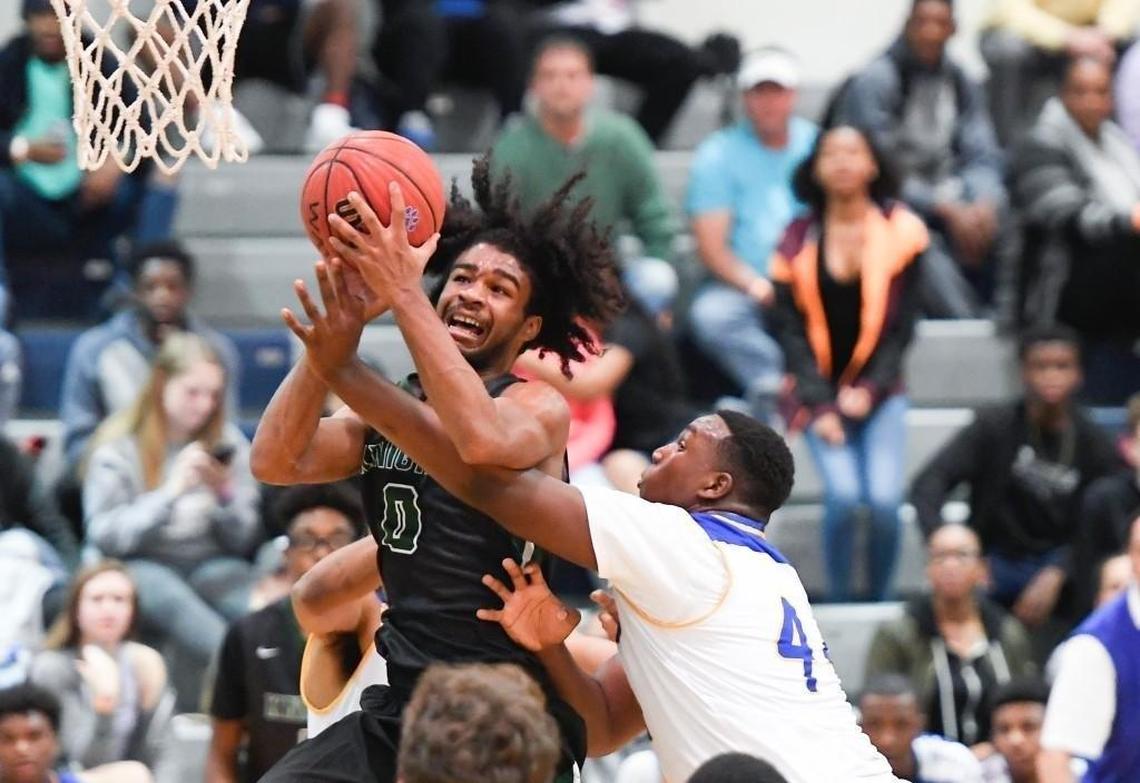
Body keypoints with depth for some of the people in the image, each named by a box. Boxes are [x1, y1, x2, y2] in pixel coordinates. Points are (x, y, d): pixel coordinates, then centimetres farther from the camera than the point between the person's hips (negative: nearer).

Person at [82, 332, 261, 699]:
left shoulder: (228, 444, 11)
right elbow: (105, 536, -10)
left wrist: (226, 494, -12)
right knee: (171, 597, -39)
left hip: (211, 564, 4)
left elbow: (242, 541, 8)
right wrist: (170, 492, -19)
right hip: (141, 567, -4)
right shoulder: (118, 448, 1)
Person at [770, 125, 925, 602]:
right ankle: (837, 602, -6)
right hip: (820, 392, 0)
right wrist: (820, 407, -9)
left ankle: (880, 601, -1)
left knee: (884, 498, -19)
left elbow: (903, 325, 2)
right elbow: (791, 330, 1)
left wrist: (868, 390, -9)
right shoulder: (798, 240, 3)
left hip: (878, 393, 0)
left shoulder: (899, 232, 1)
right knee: (843, 493, -21)